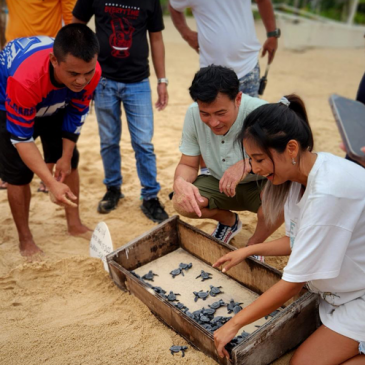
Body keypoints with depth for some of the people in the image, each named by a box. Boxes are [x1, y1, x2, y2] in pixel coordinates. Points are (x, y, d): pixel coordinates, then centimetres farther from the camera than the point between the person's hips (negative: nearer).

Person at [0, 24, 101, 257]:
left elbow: (77, 114, -14)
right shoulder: (25, 78, -46)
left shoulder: (90, 72, -33)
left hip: (54, 105, 5)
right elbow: (21, 139, -36)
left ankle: (75, 224, 25)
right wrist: (52, 184, -44)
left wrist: (65, 157, -7)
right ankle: (25, 239, 12)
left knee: (70, 161, 7)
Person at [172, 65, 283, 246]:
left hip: (260, 184, -3)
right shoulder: (193, 114, -17)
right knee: (181, 202, -21)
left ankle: (254, 245, -1)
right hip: (218, 183, 3)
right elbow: (188, 165, -8)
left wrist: (248, 163, -48)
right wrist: (180, 182, -32)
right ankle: (228, 221, 13)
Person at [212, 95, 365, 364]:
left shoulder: (329, 193, -33)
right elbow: (299, 241, 7)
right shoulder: (301, 174, -6)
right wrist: (249, 250, 2)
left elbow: (294, 283, -27)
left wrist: (234, 324, -18)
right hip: (340, 286, 9)